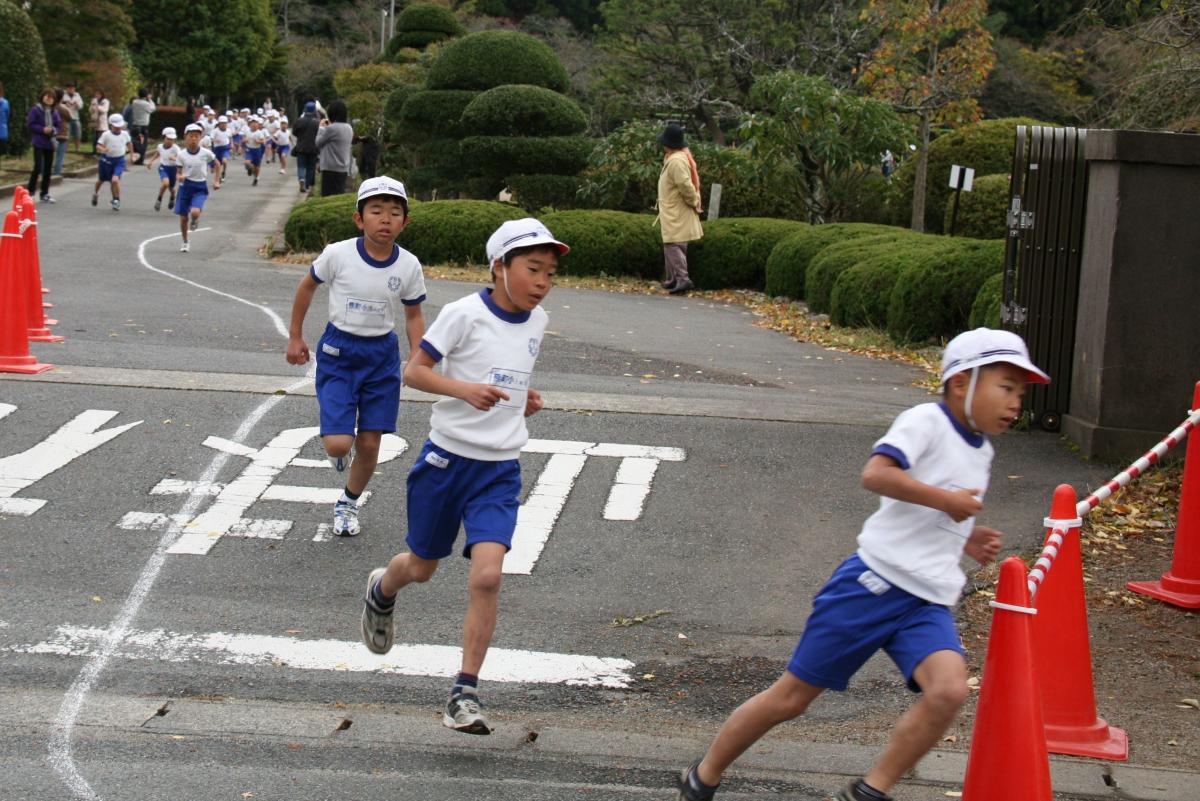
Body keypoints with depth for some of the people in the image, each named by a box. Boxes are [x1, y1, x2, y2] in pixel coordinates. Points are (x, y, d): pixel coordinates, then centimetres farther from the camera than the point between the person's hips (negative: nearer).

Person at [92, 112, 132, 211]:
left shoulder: (125, 134, -1)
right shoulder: (106, 135, -12)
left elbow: (129, 143, 18)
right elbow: (98, 145, -12)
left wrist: (131, 154, 24)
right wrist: (103, 149, -34)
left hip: (119, 161, 0)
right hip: (107, 160, 0)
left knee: (115, 180, -22)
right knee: (101, 179, 20)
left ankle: (116, 200, -6)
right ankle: (95, 193, 52)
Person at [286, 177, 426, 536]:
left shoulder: (409, 266, -8)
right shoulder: (338, 255, -14)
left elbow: (413, 315, 7)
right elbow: (307, 286, 4)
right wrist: (295, 337, 9)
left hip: (382, 355, 2)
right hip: (338, 352, -2)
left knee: (369, 444, 5)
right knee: (338, 443, -13)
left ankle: (348, 503, 32)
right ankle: (340, 454, 27)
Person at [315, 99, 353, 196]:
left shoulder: (331, 128, -17)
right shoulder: (349, 128, 8)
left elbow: (318, 142, -4)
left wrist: (321, 128, 10)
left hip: (331, 169, -8)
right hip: (344, 169, 8)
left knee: (327, 196, -4)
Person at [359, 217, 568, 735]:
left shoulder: (537, 321, 5)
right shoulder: (465, 313, -13)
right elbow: (413, 371, -12)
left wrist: (522, 396, 6)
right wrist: (464, 389, -27)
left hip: (500, 469, 3)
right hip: (447, 458, -3)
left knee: (486, 576, -14)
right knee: (421, 567, 15)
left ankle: (464, 694, -6)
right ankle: (382, 591, 53)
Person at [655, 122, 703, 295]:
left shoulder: (676, 161, -22)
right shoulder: (682, 156, 11)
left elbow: (685, 185, -28)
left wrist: (694, 202, -15)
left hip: (676, 214, -10)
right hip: (673, 212, 10)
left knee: (673, 245, -12)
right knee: (671, 245, 17)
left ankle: (683, 279, -18)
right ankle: (672, 279, 23)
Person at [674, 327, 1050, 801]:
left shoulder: (981, 453, 19)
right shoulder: (927, 421, -7)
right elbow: (875, 474, -24)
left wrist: (967, 542, 16)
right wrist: (945, 499, -20)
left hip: (928, 602, 7)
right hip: (875, 581, -6)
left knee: (949, 690, -23)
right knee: (793, 696, 2)